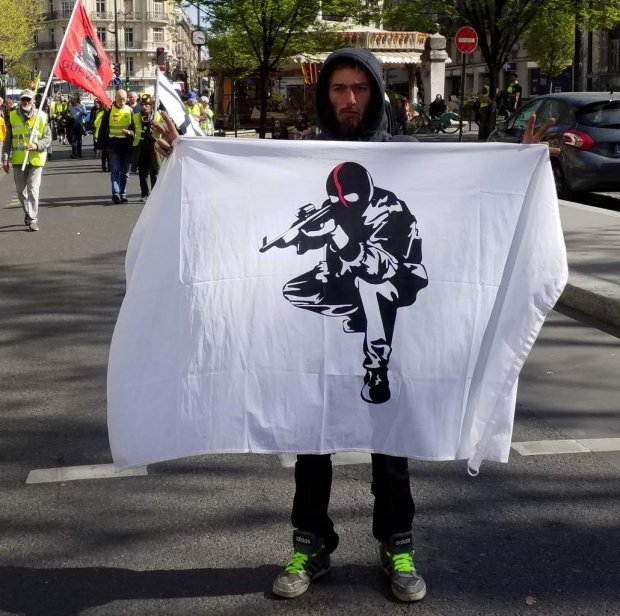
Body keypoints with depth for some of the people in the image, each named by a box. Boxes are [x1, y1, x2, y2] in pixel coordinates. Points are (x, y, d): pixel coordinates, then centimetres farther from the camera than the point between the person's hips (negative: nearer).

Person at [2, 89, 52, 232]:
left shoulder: (41, 117, -2)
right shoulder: (13, 116, 4)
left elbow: (48, 138, 0)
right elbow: (8, 139, 8)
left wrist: (37, 145, -18)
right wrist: (5, 158, 3)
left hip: (36, 159, -3)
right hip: (18, 159, 3)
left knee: (33, 190, -7)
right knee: (21, 190, 12)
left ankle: (33, 219, -1)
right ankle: (28, 212, 34)